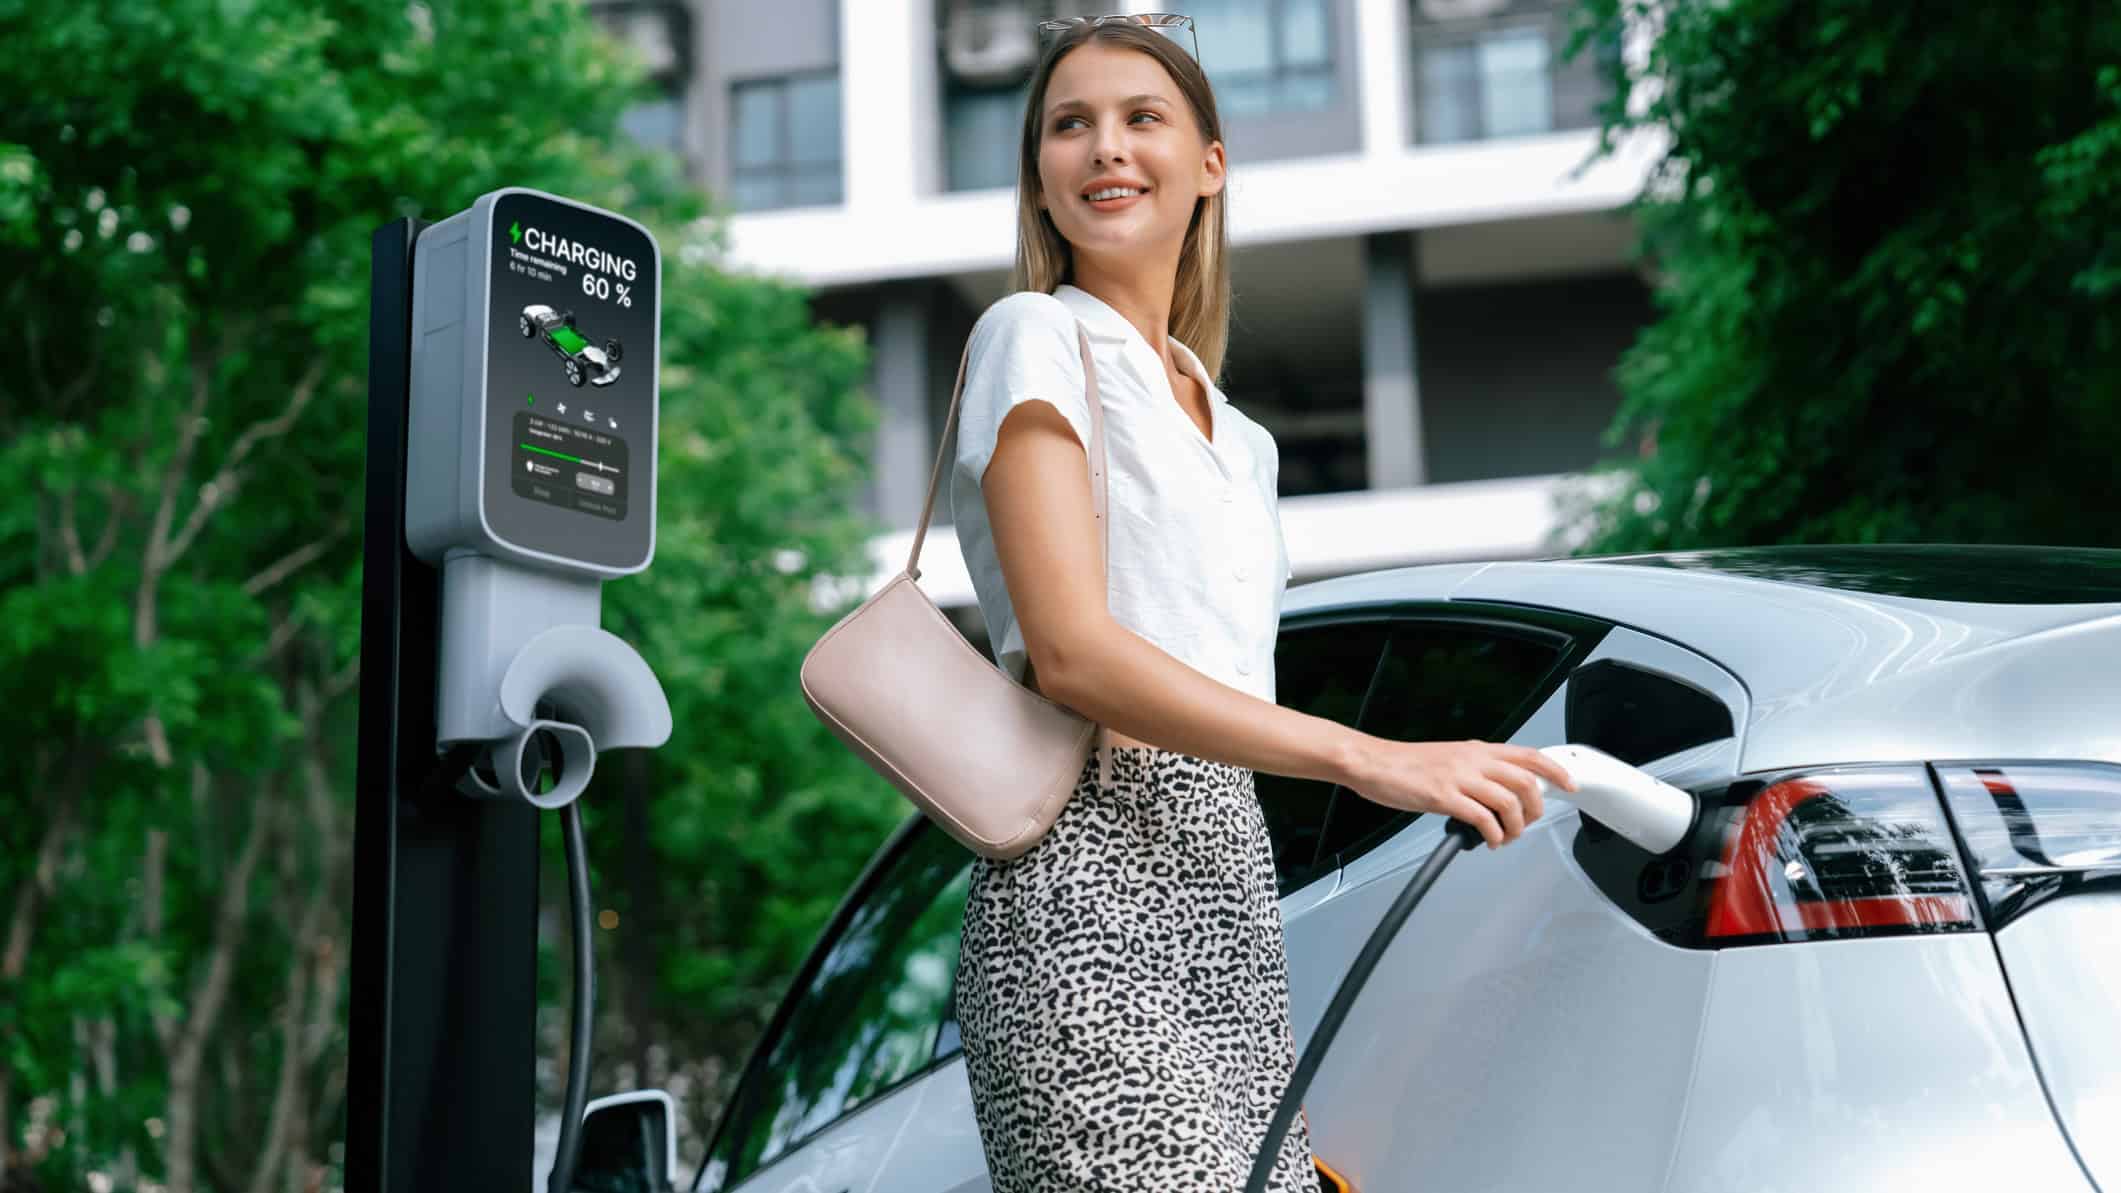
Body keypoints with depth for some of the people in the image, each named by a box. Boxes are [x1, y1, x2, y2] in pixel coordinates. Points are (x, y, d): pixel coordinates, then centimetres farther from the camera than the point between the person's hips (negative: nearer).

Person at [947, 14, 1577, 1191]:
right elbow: (1070, 652, -13)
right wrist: (1366, 759, -19)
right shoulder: (1036, 339, -1)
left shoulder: (1234, 433, 21)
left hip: (1230, 878, 7)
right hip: (1090, 890, -7)